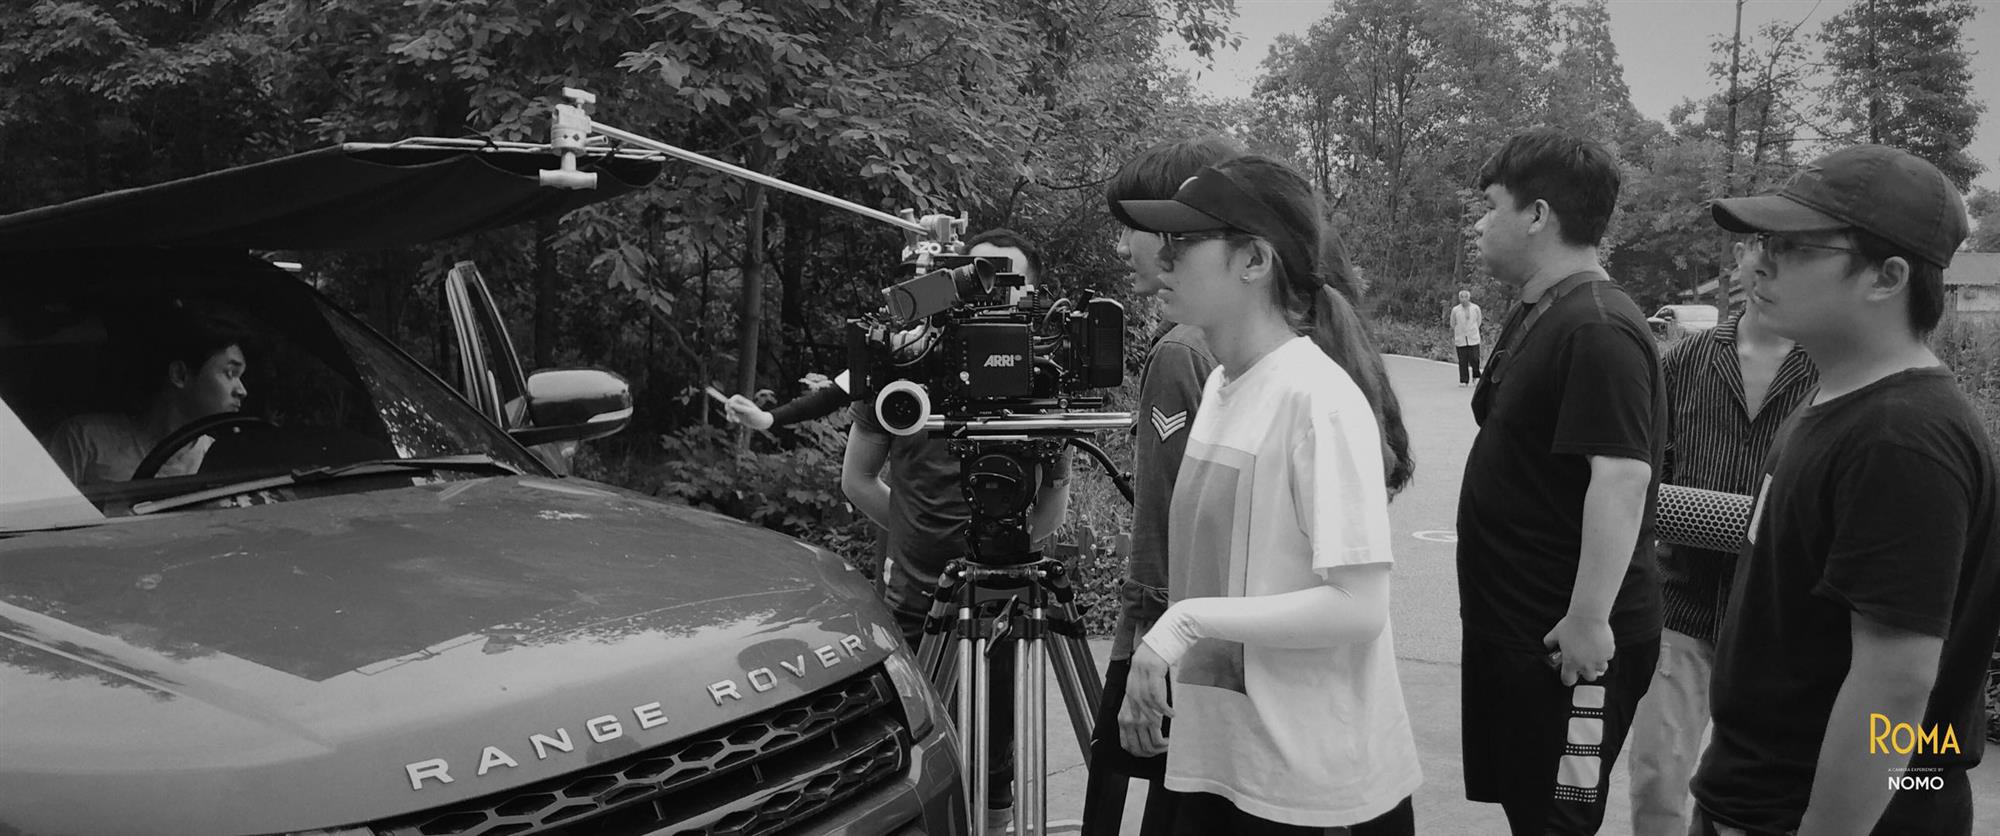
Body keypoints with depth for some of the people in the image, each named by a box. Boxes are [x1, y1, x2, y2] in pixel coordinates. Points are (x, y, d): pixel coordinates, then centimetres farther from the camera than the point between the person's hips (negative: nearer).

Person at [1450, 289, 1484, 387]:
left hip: (1473, 339, 0)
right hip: (1460, 339, 0)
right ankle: (1463, 381, 6)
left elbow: (1478, 323, 17)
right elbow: (1452, 326, 9)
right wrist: (1452, 339, 8)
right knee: (1462, 361, -2)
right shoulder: (1455, 310, 3)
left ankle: (1476, 377, 18)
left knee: (1474, 359, -6)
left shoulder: (1476, 308, 5)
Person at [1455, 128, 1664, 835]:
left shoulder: (1599, 331, -20)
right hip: (1510, 622, 10)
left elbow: (1621, 479, -27)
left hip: (1565, 641, -10)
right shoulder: (1534, 316, 13)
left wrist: (1589, 620, -26)